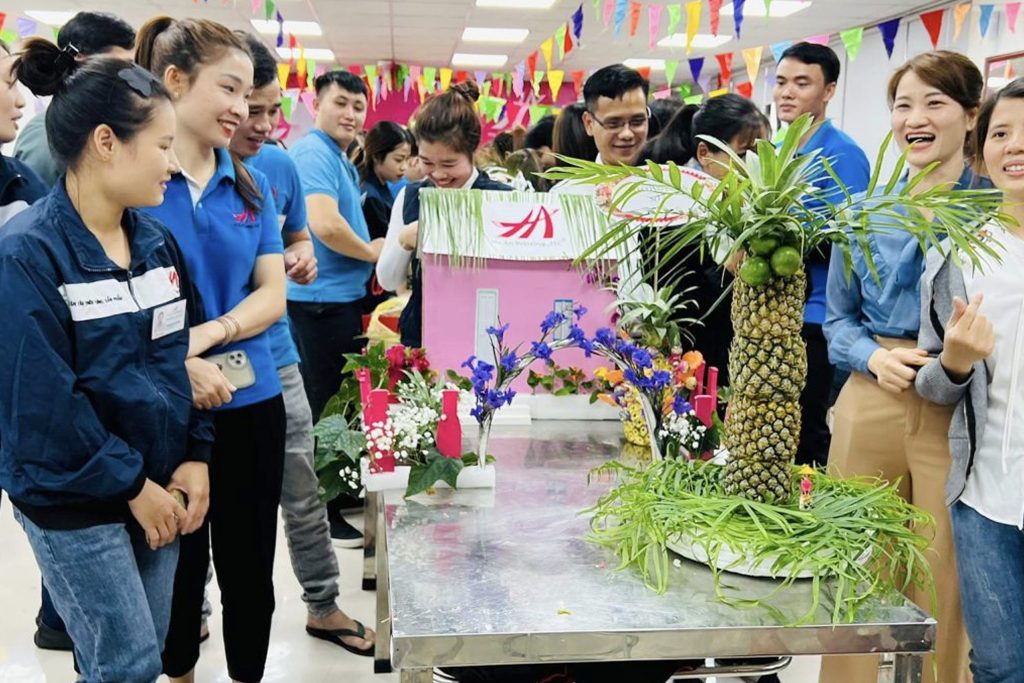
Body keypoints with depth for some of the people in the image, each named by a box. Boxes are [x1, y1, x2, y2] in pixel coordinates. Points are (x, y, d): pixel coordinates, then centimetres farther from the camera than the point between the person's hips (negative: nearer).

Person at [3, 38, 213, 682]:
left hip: (156, 485, 6)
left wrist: (196, 455, -1)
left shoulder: (157, 240, 5)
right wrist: (132, 486, -14)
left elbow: (186, 353, 10)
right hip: (75, 502, -6)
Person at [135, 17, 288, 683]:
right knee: (178, 568, 15)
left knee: (250, 570, 14)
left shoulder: (252, 184, 5)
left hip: (250, 402, 4)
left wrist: (209, 335, -17)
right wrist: (176, 363, -24)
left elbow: (273, 293, 1)